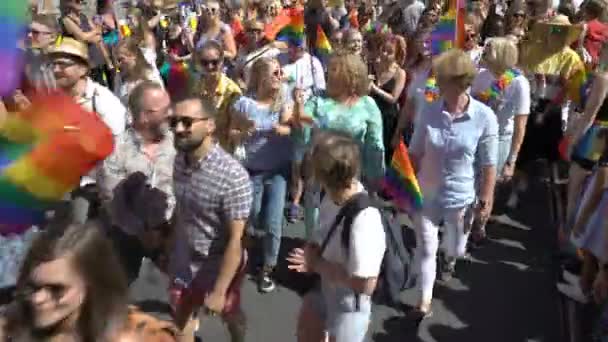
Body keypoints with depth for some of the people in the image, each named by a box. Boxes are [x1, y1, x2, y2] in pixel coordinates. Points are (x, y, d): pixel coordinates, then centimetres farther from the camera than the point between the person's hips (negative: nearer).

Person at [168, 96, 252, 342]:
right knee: (181, 321, 21)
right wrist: (169, 250, 10)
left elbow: (235, 240, -25)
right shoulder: (178, 161, -10)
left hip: (219, 268, -4)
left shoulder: (233, 176, -30)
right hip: (182, 263, 4)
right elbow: (179, 211, 4)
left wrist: (219, 290, -21)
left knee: (231, 316, 24)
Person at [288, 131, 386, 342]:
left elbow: (365, 284, -32)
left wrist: (317, 265, -23)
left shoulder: (363, 220, -39)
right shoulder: (333, 197, -16)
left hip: (349, 304, -7)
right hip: (326, 290, 7)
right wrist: (312, 252, -15)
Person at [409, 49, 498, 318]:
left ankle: (449, 259, 59)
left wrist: (486, 200, -5)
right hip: (427, 194, 1)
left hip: (461, 197, 0)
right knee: (425, 248, 9)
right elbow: (415, 154, -3)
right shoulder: (429, 112, -12)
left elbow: (488, 165, -9)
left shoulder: (484, 117, -17)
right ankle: (425, 300, 28)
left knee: (456, 248, 21)